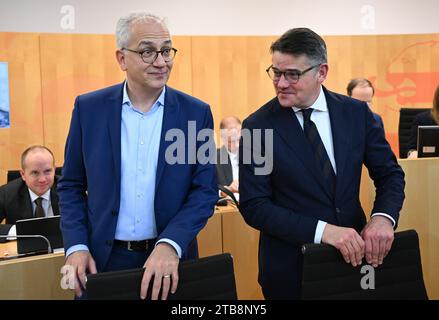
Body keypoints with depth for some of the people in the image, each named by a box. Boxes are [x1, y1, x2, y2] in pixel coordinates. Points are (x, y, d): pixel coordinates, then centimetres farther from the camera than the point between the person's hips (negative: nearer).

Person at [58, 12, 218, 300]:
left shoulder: (196, 113, -4)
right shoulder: (89, 108, -2)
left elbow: (206, 190, -5)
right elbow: (72, 186, 5)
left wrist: (170, 245, -20)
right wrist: (76, 246, -8)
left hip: (169, 260, 0)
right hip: (102, 259, 1)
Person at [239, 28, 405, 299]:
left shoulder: (356, 112, -3)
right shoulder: (257, 127, -11)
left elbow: (390, 173, 3)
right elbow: (253, 206, -14)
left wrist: (383, 217, -18)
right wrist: (322, 230, -25)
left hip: (355, 253, 3)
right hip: (290, 265, -3)